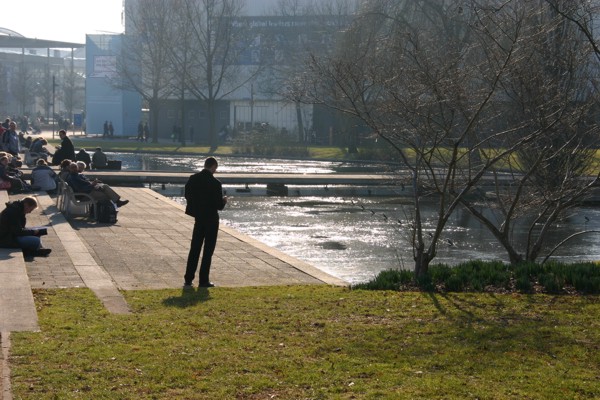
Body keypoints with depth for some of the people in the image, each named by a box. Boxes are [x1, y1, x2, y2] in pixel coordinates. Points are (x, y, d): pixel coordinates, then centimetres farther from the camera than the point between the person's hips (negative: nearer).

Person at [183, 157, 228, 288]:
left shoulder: (193, 179, -4)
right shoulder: (215, 183, -19)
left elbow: (188, 196, 6)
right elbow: (219, 206, -17)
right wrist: (224, 201, 4)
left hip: (198, 217, 5)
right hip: (211, 219, -5)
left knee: (194, 249, 13)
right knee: (208, 250, 5)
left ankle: (188, 279, 13)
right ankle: (203, 281, 7)